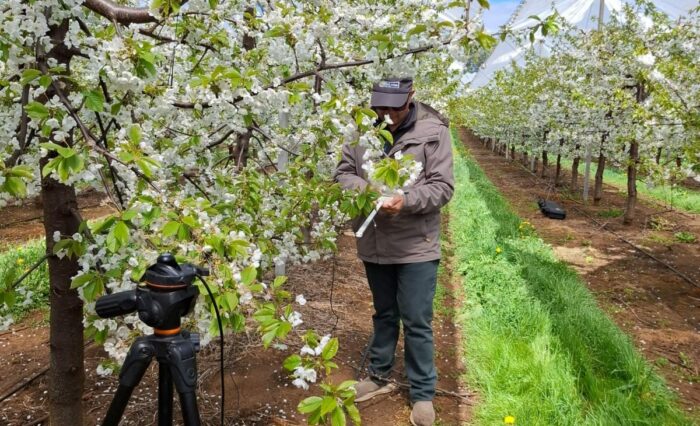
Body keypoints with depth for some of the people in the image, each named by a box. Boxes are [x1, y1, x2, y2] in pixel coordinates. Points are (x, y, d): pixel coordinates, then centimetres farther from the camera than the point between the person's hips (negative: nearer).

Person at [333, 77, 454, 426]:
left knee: (417, 322, 6)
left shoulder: (433, 130, -11)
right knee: (384, 313, 21)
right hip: (374, 243, 4)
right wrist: (361, 188, -18)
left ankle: (422, 393, 24)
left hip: (416, 246, -3)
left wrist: (407, 201, -29)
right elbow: (343, 172, 4)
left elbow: (442, 186, -13)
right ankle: (379, 375, 40)